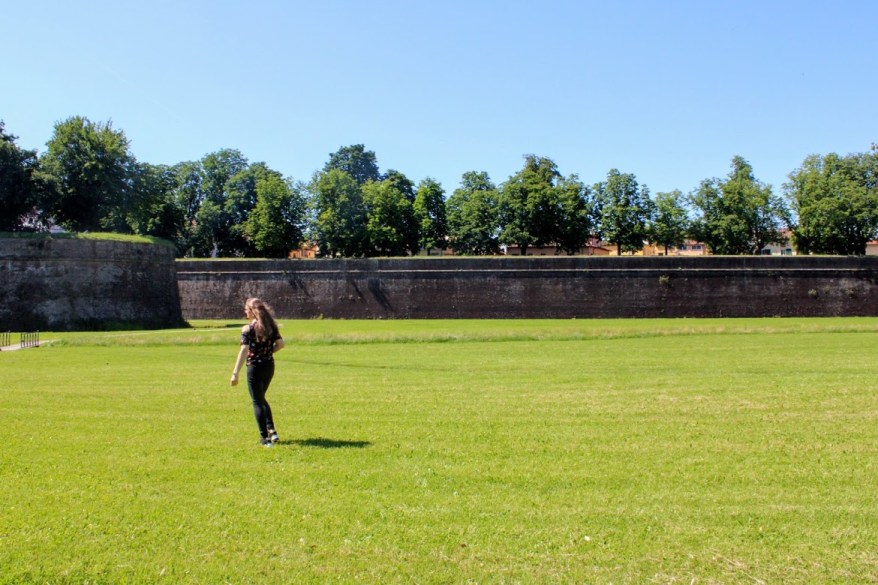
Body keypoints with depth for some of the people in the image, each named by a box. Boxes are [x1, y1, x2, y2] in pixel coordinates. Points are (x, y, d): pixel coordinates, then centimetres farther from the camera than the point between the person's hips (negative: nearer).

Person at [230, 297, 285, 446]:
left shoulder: (248, 329, -13)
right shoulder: (271, 326, 3)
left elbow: (244, 351, -20)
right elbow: (280, 344, 4)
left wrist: (235, 373, -22)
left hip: (255, 367, -6)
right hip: (269, 366, 6)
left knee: (257, 402, 6)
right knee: (261, 399, 24)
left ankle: (264, 437, 6)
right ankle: (271, 431, 16)